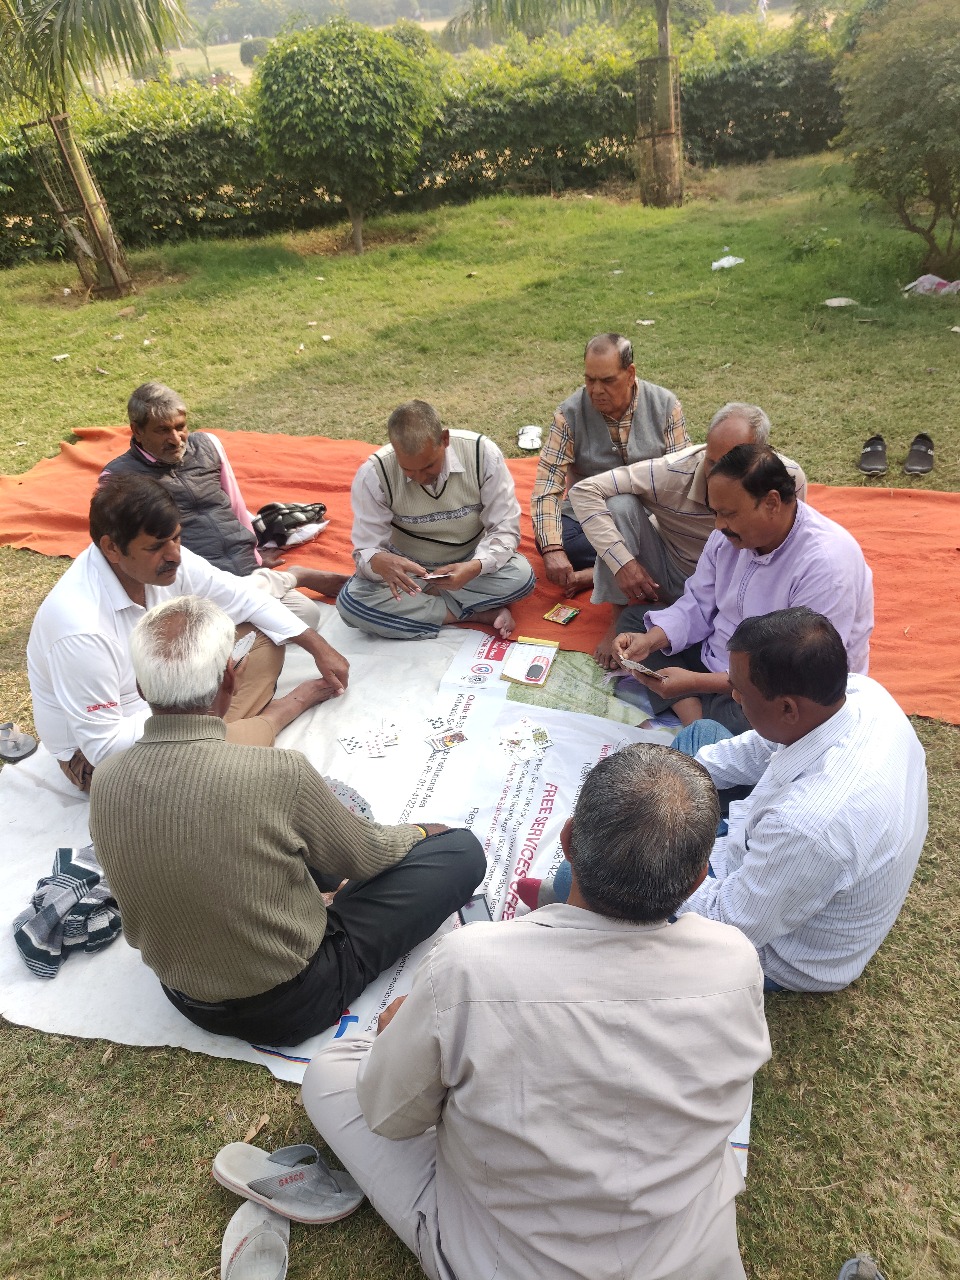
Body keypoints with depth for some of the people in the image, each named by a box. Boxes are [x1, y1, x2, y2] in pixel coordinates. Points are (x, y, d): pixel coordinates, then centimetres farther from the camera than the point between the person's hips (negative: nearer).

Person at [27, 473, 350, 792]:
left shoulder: (163, 559, -16)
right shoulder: (81, 628, -35)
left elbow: (241, 597, -2)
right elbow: (103, 747, -29)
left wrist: (319, 649, -1)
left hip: (159, 698, 8)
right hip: (95, 754, -7)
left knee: (264, 639, 2)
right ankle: (273, 716, -2)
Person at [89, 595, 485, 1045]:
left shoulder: (105, 782, -15)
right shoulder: (278, 775, -32)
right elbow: (367, 856, -13)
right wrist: (418, 833, 11)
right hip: (289, 1007, -6)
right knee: (461, 851, -1)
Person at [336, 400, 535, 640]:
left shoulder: (482, 453, -20)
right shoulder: (373, 474, -21)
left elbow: (505, 529, -16)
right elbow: (366, 551, -17)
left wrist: (476, 567, -37)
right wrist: (380, 563, -43)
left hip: (468, 563, 0)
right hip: (408, 569, 0)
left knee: (521, 576, -29)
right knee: (351, 601, -28)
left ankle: (413, 603, -13)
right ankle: (479, 614, -22)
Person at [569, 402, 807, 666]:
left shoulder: (790, 479, -21)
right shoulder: (674, 472, -27)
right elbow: (584, 490, -25)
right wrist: (622, 562, -32)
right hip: (666, 575, -1)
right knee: (620, 504, -27)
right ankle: (618, 619, -11)